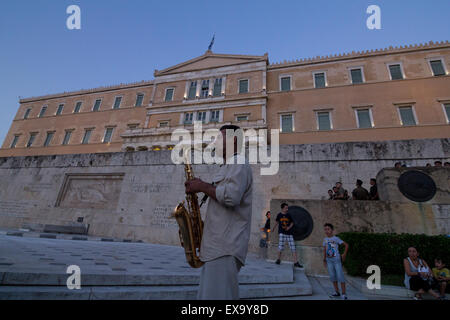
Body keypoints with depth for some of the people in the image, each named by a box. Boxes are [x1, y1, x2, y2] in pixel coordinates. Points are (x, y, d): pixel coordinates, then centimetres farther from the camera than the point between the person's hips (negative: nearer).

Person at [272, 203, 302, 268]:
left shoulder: (288, 215, 4)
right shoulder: (279, 215, 2)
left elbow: (292, 223, 15)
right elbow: (277, 222, 18)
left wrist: (289, 227, -5)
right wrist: (273, 228, 30)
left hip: (289, 233, 2)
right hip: (282, 233, -2)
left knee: (293, 248, -1)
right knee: (280, 246, -6)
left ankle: (296, 263, 5)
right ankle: (279, 259, 17)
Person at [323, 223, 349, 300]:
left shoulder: (336, 238, -9)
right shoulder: (325, 239, 5)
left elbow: (346, 245, -7)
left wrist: (344, 254, -9)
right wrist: (324, 260, 12)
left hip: (337, 260, -5)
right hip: (329, 260, 5)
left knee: (340, 276, -2)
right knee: (332, 276, 10)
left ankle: (343, 294, 8)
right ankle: (337, 292, 23)